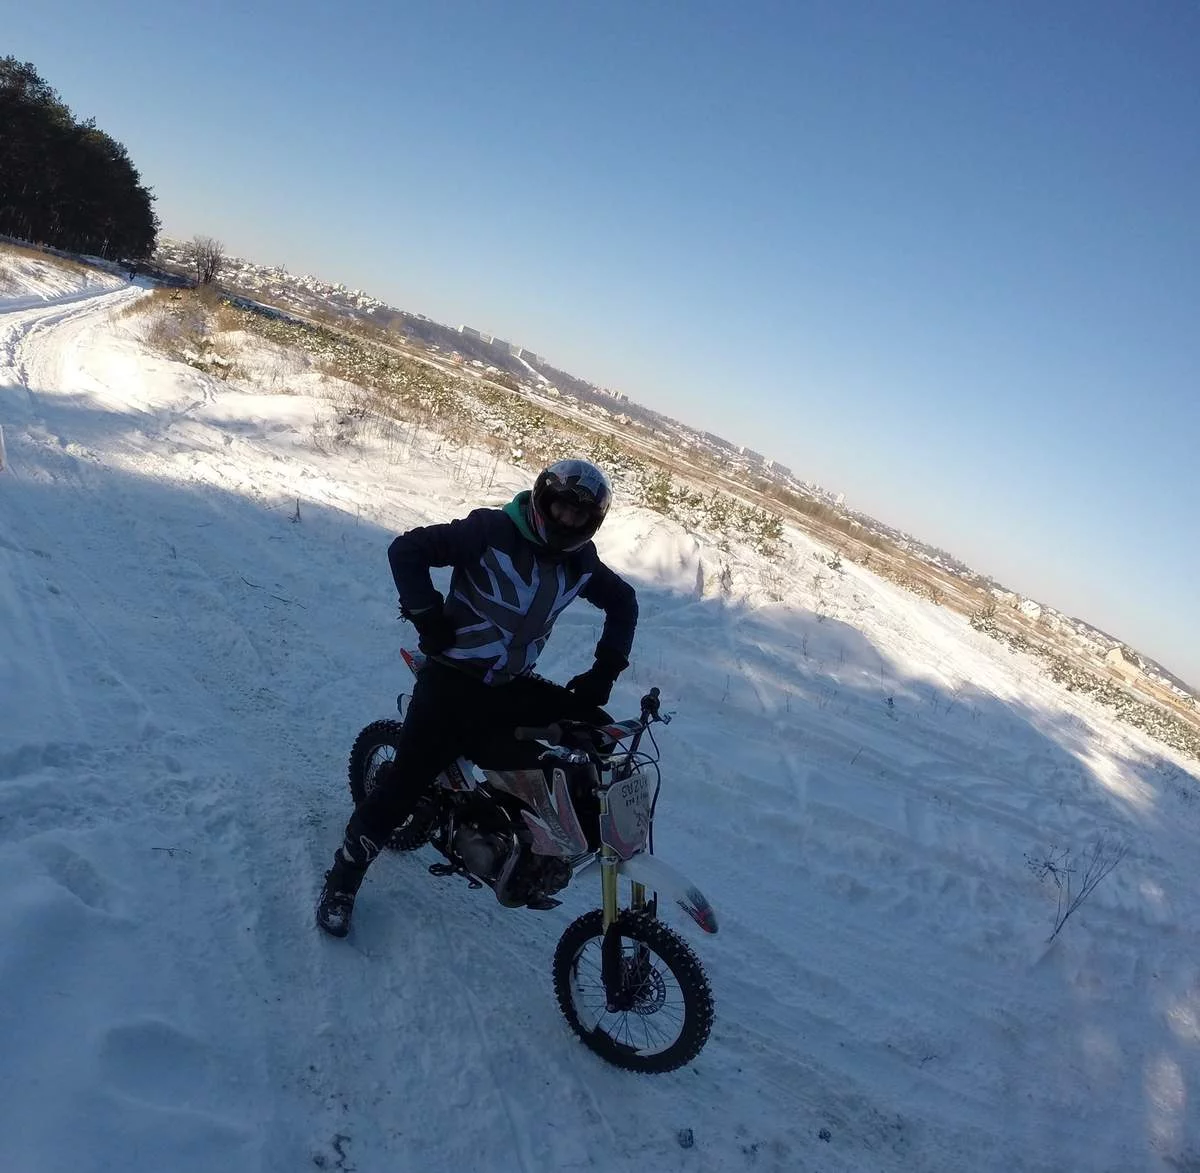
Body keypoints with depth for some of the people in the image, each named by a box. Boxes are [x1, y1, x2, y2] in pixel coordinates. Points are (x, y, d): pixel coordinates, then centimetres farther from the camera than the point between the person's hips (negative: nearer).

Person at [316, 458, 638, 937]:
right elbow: (406, 549, -15)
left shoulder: (580, 561, 1)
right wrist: (429, 617, -20)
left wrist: (605, 670, 6)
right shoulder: (493, 530, -16)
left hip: (512, 686, 5)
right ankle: (343, 879, 16)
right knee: (406, 781, -6)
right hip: (452, 681, -5)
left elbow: (623, 600, 16)